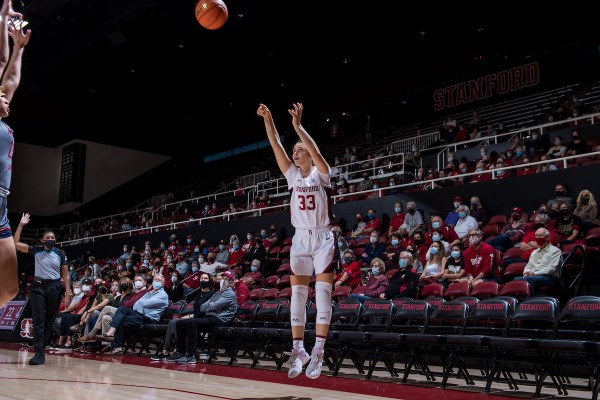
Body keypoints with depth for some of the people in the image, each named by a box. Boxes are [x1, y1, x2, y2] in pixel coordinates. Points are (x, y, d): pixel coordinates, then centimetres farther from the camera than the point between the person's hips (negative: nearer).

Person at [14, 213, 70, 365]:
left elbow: (66, 275, 5)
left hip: (54, 288, 1)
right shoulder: (36, 251, 6)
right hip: (38, 287, 0)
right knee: (38, 320, -10)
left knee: (49, 321, 4)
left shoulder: (60, 253, 4)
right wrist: (21, 224, -2)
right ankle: (39, 354, -14)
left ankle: (40, 348, 18)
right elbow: (16, 243, 2)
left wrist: (68, 293, -3)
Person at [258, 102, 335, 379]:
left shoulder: (321, 173, -3)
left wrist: (297, 125, -30)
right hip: (300, 239, 4)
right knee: (297, 295, 0)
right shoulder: (292, 175, 7)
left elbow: (315, 151, -23)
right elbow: (277, 147, -3)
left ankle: (318, 351, -4)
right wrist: (268, 121, -13)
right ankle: (298, 350, 5)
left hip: (323, 238, -4)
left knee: (322, 294, -6)